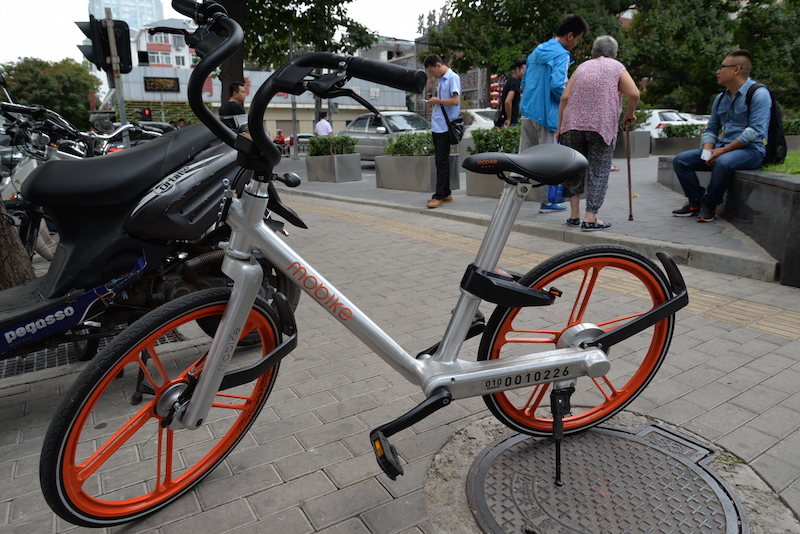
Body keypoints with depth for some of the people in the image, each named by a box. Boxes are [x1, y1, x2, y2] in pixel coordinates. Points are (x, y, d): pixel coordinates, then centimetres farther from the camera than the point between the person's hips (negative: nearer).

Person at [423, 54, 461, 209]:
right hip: (437, 126, 9)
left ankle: (439, 196, -5)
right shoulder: (441, 80, 17)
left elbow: (455, 101, -18)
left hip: (444, 127, -9)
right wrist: (435, 105, 8)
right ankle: (446, 193, 18)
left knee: (442, 162, -8)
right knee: (440, 161, 12)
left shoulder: (453, 77, -8)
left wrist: (437, 101, -10)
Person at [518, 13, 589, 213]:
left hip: (526, 112, 7)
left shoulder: (537, 51, 16)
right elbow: (557, 85, -20)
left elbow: (524, 82, 21)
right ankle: (548, 202, 8)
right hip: (547, 115, -7)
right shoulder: (561, 55, -9)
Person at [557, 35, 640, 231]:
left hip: (573, 124, 3)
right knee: (598, 171, 1)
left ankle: (574, 215, 13)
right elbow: (634, 94, -4)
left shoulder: (582, 67, 19)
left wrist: (560, 127, 10)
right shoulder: (616, 67, 11)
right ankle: (590, 218, -3)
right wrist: (629, 114, 13)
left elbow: (565, 97, 7)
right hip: (601, 127, -3)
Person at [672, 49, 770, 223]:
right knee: (680, 160, -6)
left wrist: (723, 150, -21)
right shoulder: (721, 98, 14)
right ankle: (696, 202, -4)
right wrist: (708, 150, -6)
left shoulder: (758, 94, -9)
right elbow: (710, 130, 15)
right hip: (722, 150, 8)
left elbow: (755, 131, -18)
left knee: (723, 162, -39)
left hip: (751, 150, -7)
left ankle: (709, 204, -18)